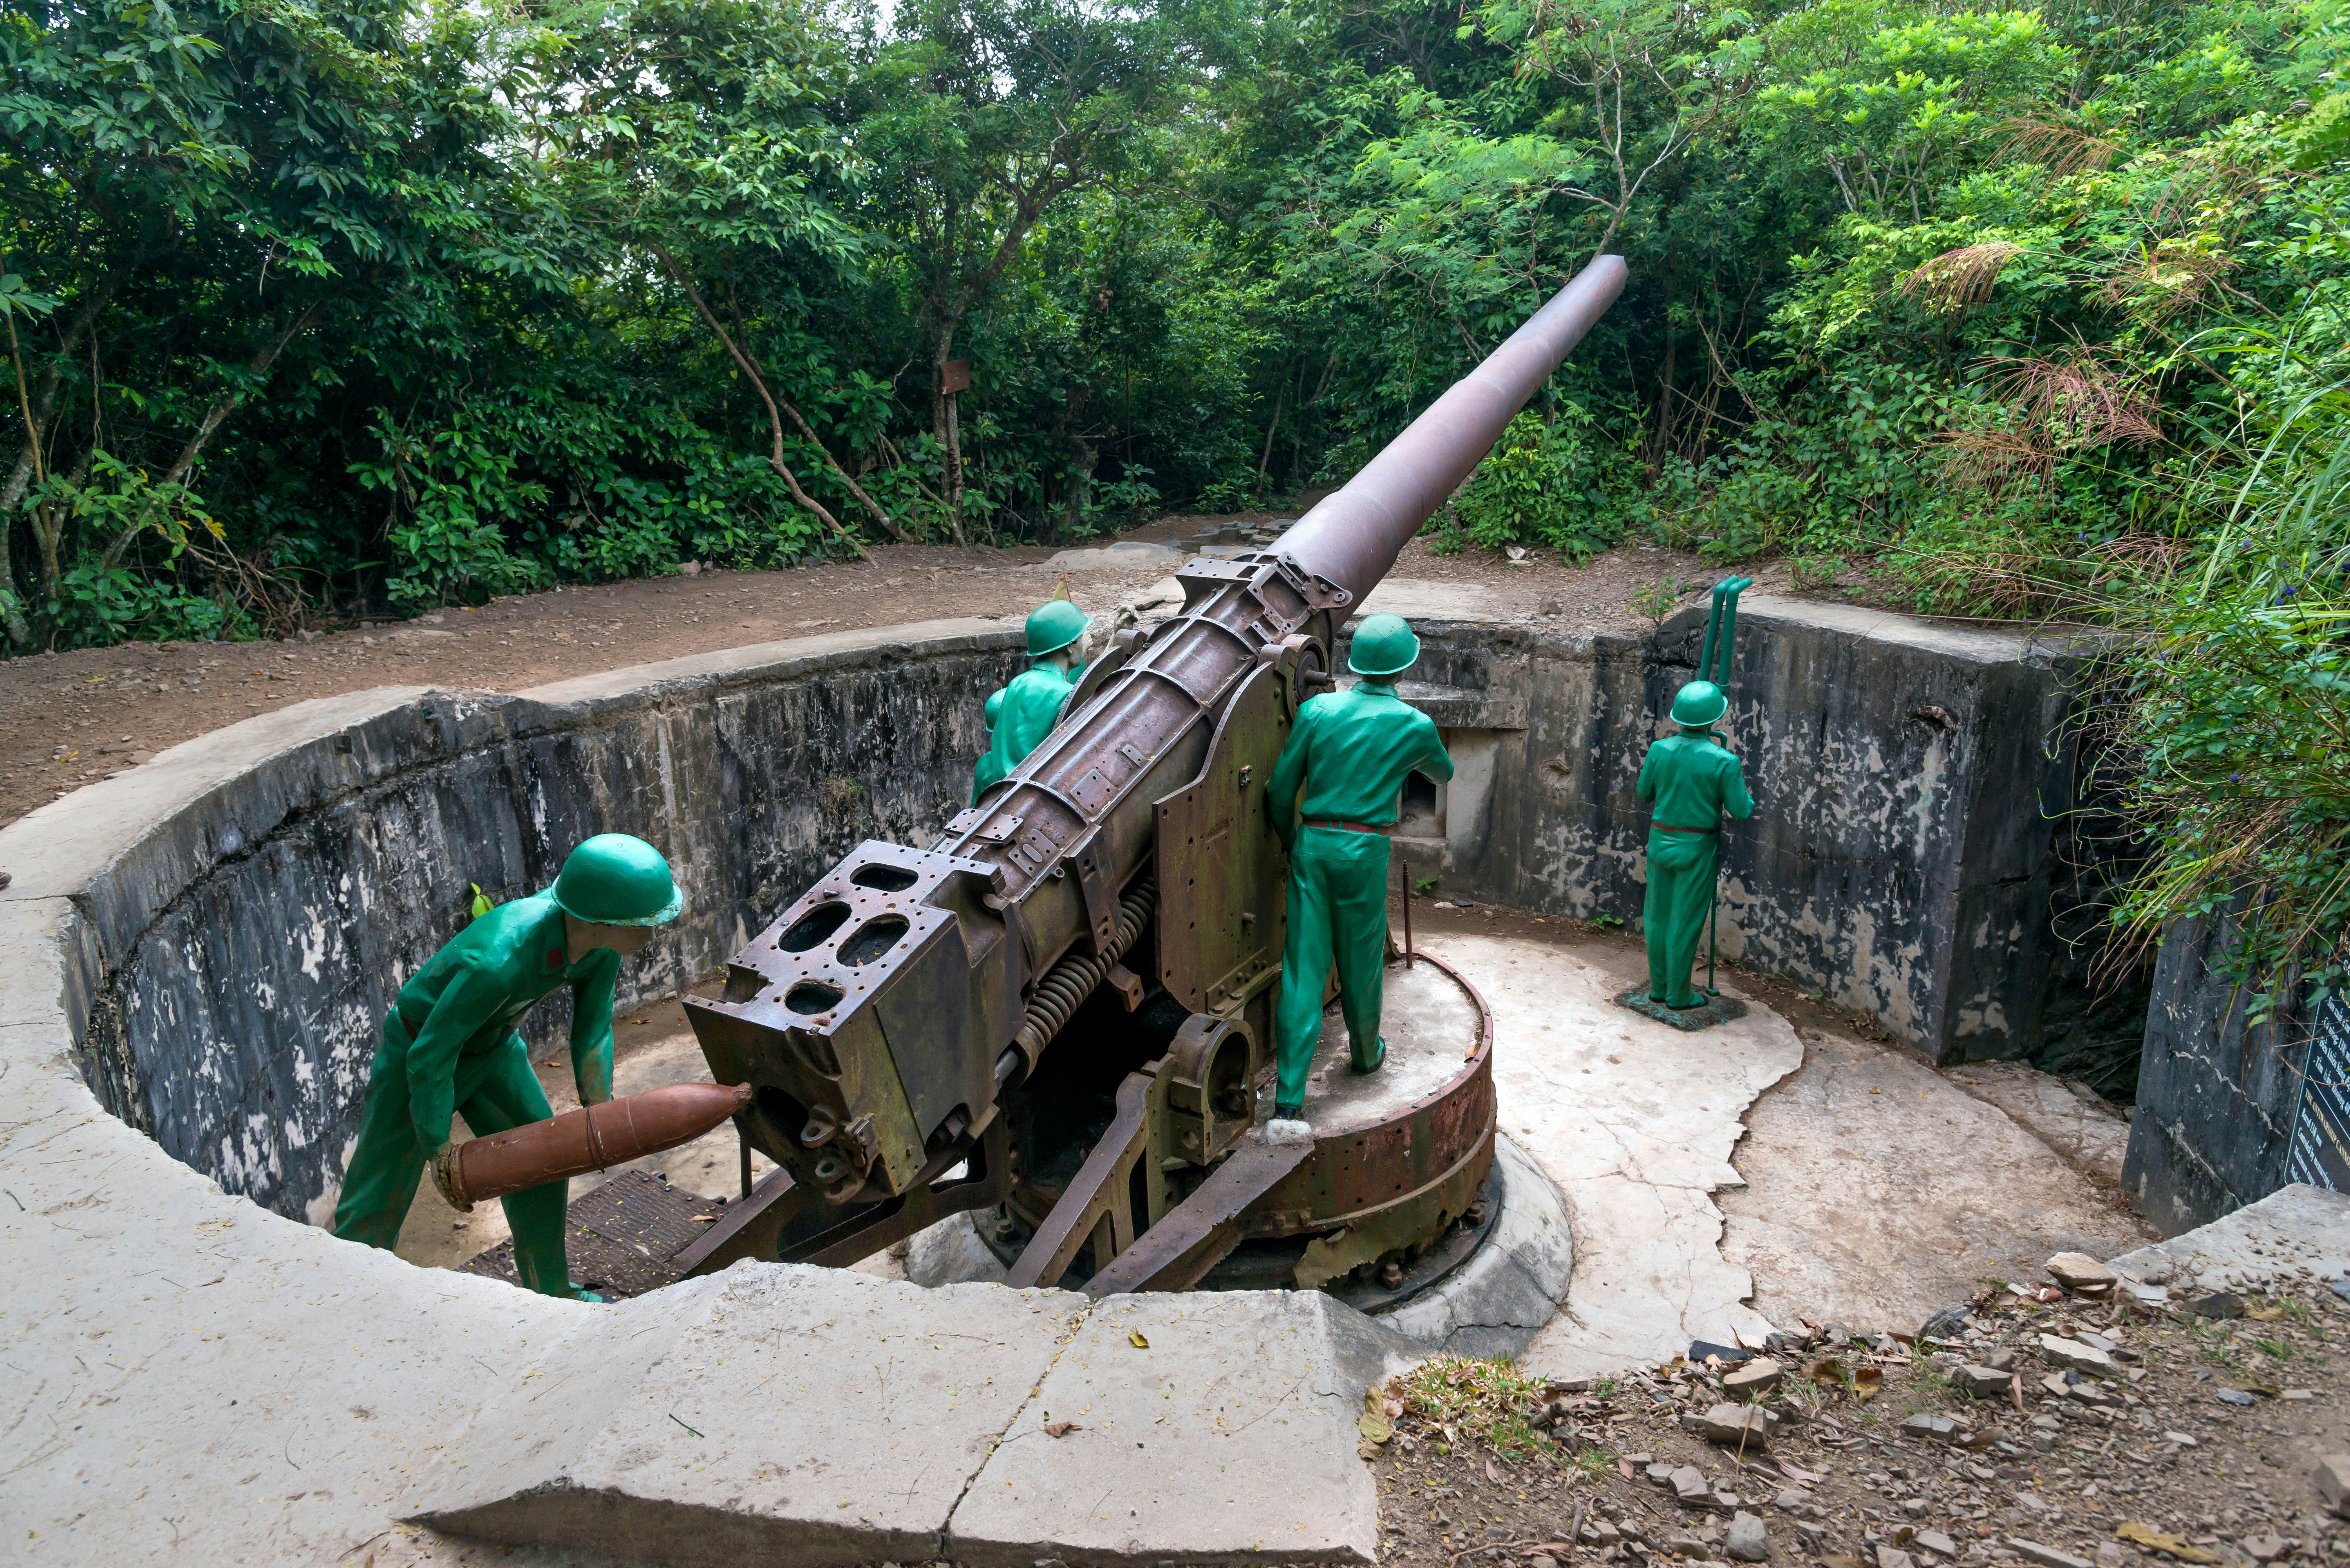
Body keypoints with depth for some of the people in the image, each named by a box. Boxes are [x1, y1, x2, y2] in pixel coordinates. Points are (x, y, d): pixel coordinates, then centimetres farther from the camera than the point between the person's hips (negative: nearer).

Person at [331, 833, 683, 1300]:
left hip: (493, 1046, 6)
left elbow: (593, 1022, -6)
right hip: (417, 1048, -6)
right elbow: (429, 1058, -31)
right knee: (380, 1195, 6)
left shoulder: (603, 935, -24)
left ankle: (552, 1292, 30)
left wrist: (599, 1108, -7)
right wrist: (440, 1149, -20)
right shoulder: (496, 962, -44)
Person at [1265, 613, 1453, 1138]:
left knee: (1303, 967, -1)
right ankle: (1365, 1053, 46)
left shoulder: (1319, 710, 0)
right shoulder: (1414, 725, -2)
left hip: (1314, 844, 1)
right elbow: (1444, 772, 21)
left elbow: (1281, 789, 2)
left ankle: (1288, 1106, -7)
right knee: (1360, 959, 19)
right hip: (1366, 850, -1)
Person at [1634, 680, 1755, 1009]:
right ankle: (1678, 993, 15)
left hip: (1661, 842, 4)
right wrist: (1741, 784, 9)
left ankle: (1659, 987, 23)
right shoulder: (1723, 762, -19)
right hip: (1696, 849, -4)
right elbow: (1742, 812, -11)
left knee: (1658, 915, 14)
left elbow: (1643, 794, 6)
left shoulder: (1660, 750, -8)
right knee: (1686, 921, 6)